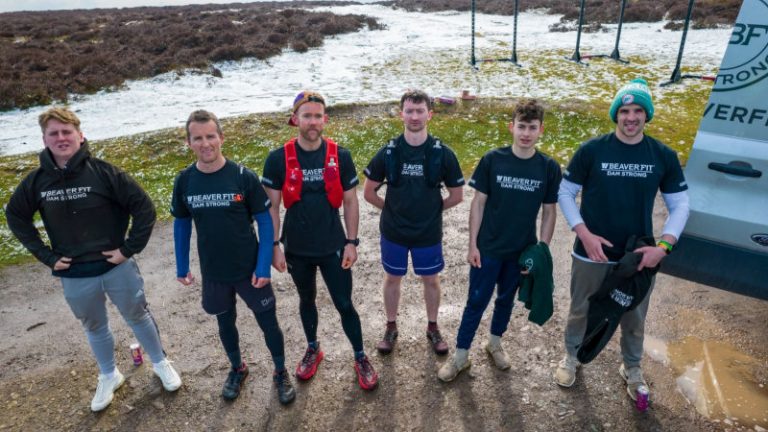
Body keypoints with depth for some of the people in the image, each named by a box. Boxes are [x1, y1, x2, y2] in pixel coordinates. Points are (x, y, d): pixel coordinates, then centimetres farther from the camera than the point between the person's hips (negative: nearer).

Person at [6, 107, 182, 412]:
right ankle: (109, 376, 44)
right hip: (74, 276, 3)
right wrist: (46, 256, 3)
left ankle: (161, 363, 37)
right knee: (94, 328, 21)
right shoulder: (36, 181, -5)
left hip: (117, 267, -3)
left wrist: (130, 249, -13)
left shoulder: (103, 172, -15)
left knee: (138, 317, 15)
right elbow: (16, 217, 11)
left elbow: (144, 207, -13)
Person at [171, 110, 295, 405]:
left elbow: (265, 221, -11)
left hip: (250, 270, -3)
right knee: (225, 322, 22)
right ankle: (237, 369, 48)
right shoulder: (184, 181, -7)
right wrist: (181, 266, 7)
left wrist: (263, 266, -14)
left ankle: (281, 373, 35)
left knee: (268, 322, 10)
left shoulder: (244, 177, -16)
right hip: (213, 272, 3)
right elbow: (181, 224, 6)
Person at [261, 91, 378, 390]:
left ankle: (360, 358, 29)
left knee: (345, 305, 7)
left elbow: (350, 201, -2)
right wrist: (274, 246, -7)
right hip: (297, 250, 1)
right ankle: (313, 349, 45)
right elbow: (271, 206, -4)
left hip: (333, 247, -1)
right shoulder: (278, 159, -10)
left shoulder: (340, 156, -8)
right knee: (307, 300, 22)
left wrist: (351, 242, -4)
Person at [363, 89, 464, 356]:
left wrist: (431, 209, 2)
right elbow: (369, 192, 0)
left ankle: (433, 328, 37)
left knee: (431, 281, 15)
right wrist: (392, 210, 3)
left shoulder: (442, 154, -11)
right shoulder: (388, 152, -10)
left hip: (429, 233, 0)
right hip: (393, 231, 1)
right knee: (392, 279, 16)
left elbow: (456, 196, -1)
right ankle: (391, 327, 37)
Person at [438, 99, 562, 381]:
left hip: (522, 251, 2)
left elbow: (549, 212, 1)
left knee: (506, 299, 20)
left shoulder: (549, 168, -7)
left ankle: (495, 343, 44)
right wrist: (472, 245, -7)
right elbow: (478, 203, -6)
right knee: (476, 302, 8)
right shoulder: (492, 160, -11)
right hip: (488, 248, -2)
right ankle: (461, 356, 25)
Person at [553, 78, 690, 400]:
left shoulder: (664, 156, -4)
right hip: (591, 253, -2)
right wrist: (585, 234, -16)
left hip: (639, 256, 2)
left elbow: (680, 204, 2)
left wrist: (663, 246, -12)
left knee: (635, 317, 20)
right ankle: (571, 356, 43)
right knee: (581, 310, 16)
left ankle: (632, 367, 46)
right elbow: (565, 193, -5)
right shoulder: (591, 150, -11)